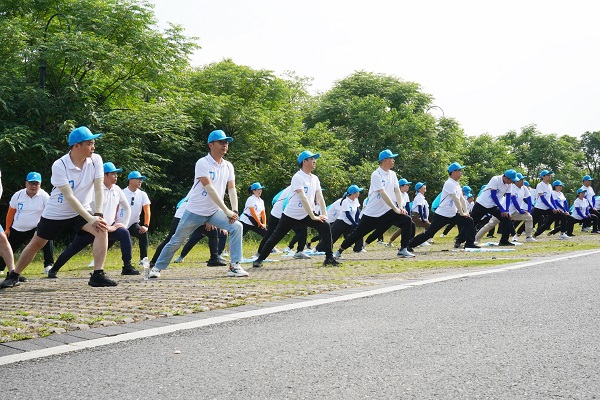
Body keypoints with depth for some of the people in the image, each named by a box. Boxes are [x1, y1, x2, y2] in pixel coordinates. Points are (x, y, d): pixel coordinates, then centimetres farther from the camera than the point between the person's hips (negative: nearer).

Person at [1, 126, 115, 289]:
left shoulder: (96, 160, -14)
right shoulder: (59, 165, -24)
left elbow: (98, 188, -13)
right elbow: (70, 198, -28)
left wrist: (98, 214, -24)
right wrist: (91, 219, -31)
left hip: (82, 211, 2)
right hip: (56, 212, -2)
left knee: (102, 230, -24)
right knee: (36, 243, 9)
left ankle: (98, 275, -23)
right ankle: (13, 276, 32)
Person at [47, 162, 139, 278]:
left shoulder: (117, 190, 2)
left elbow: (126, 208, 14)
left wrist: (123, 224, 5)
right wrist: (108, 228, -20)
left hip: (109, 226, 4)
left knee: (124, 234, -22)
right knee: (73, 249, 5)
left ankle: (127, 267, -21)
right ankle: (53, 270, 24)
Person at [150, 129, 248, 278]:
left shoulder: (228, 166, 3)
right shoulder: (202, 163, -17)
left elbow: (231, 189, -1)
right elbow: (209, 189, -25)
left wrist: (234, 211, -18)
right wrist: (227, 211, -29)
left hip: (215, 212, 5)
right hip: (195, 212, -4)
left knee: (237, 226, -16)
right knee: (176, 241, 5)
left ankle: (235, 266, -13)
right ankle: (157, 267, 25)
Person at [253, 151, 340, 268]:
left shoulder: (315, 178, 5)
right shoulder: (298, 177, -18)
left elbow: (319, 197, 0)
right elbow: (303, 198, -26)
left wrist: (324, 214, -14)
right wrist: (313, 216, -27)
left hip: (306, 215, 6)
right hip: (291, 215, -6)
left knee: (325, 226, -12)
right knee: (275, 237, 1)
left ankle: (329, 258, -8)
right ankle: (259, 259, 17)